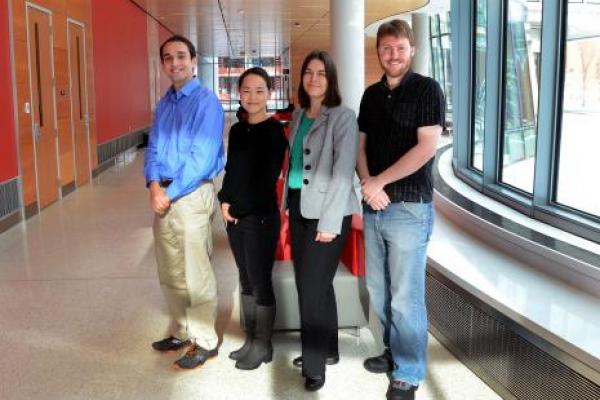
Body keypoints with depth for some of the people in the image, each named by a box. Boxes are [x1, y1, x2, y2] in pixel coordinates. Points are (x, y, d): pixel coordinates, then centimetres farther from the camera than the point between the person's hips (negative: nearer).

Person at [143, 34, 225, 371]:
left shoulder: (206, 101, -11)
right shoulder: (164, 103, 13)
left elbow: (201, 158, -18)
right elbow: (154, 148, 10)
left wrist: (171, 193, -16)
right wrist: (154, 185, -8)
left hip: (192, 194, -8)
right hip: (164, 195, 8)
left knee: (196, 274, 0)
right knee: (170, 273, 16)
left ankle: (205, 342, 14)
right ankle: (183, 332, 32)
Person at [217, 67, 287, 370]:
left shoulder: (274, 130, -9)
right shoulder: (236, 130, 10)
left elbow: (268, 178, -13)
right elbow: (230, 171, 15)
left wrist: (240, 207, -10)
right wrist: (225, 201, 0)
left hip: (261, 217, -6)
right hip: (234, 216, 6)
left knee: (261, 283, 1)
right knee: (246, 280, 13)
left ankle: (262, 346, 15)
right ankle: (250, 340, 26)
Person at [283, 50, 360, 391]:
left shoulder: (343, 117, -9)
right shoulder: (299, 116, 12)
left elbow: (343, 173, -15)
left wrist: (329, 222, -19)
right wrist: (289, 206, 10)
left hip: (326, 211, -7)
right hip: (299, 208, 7)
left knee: (313, 286, -4)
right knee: (314, 284, 14)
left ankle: (315, 364, 9)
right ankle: (327, 350, 29)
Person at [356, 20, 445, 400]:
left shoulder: (427, 89, -5)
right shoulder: (371, 94, 13)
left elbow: (427, 147, -14)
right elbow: (361, 145, 13)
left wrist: (379, 182, -13)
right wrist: (367, 185, -6)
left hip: (409, 208, -6)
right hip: (374, 208, 6)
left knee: (406, 297, -1)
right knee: (379, 290, 14)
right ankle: (394, 352, 32)